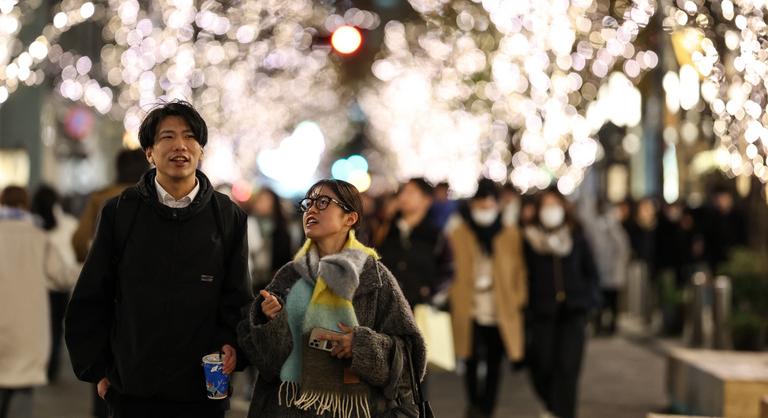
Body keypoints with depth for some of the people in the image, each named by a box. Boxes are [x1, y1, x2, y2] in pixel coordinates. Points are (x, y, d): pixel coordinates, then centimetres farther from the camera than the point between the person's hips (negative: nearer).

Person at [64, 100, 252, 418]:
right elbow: (90, 300, 5)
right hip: (133, 388, 0)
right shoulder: (120, 212, 2)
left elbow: (237, 298, 8)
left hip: (203, 391, 1)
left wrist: (230, 343, -9)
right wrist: (96, 368, 2)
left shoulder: (229, 217, 5)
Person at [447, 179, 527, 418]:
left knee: (494, 367, 8)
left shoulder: (510, 235, 4)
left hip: (501, 313, 2)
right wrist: (451, 302, -3)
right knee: (472, 364, -2)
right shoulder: (457, 234, -1)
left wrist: (518, 302, 2)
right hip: (468, 312, -2)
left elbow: (519, 271, 8)